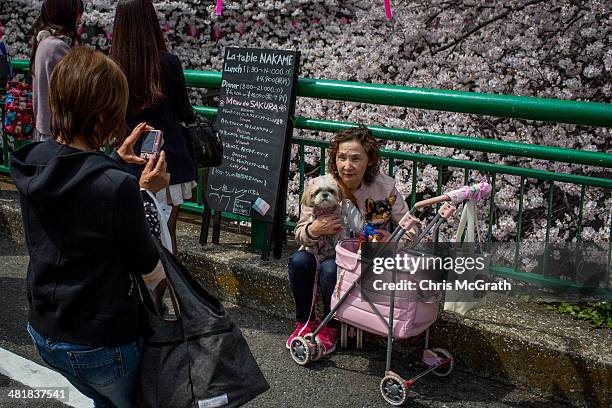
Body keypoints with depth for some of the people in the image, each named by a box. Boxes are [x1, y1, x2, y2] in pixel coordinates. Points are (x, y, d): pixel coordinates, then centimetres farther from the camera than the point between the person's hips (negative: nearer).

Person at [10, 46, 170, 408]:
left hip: (44, 333, 6)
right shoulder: (118, 188, -31)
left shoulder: (31, 165, -10)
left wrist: (116, 160, 8)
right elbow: (148, 267, -16)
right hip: (102, 345, -6)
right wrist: (145, 192, -8)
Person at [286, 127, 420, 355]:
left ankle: (330, 328, -3)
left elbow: (409, 229, -8)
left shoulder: (384, 187, -13)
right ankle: (305, 321, -1)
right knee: (299, 260, -26)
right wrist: (314, 230, -31)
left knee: (330, 268, -30)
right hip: (327, 251, 3)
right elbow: (299, 235, -7)